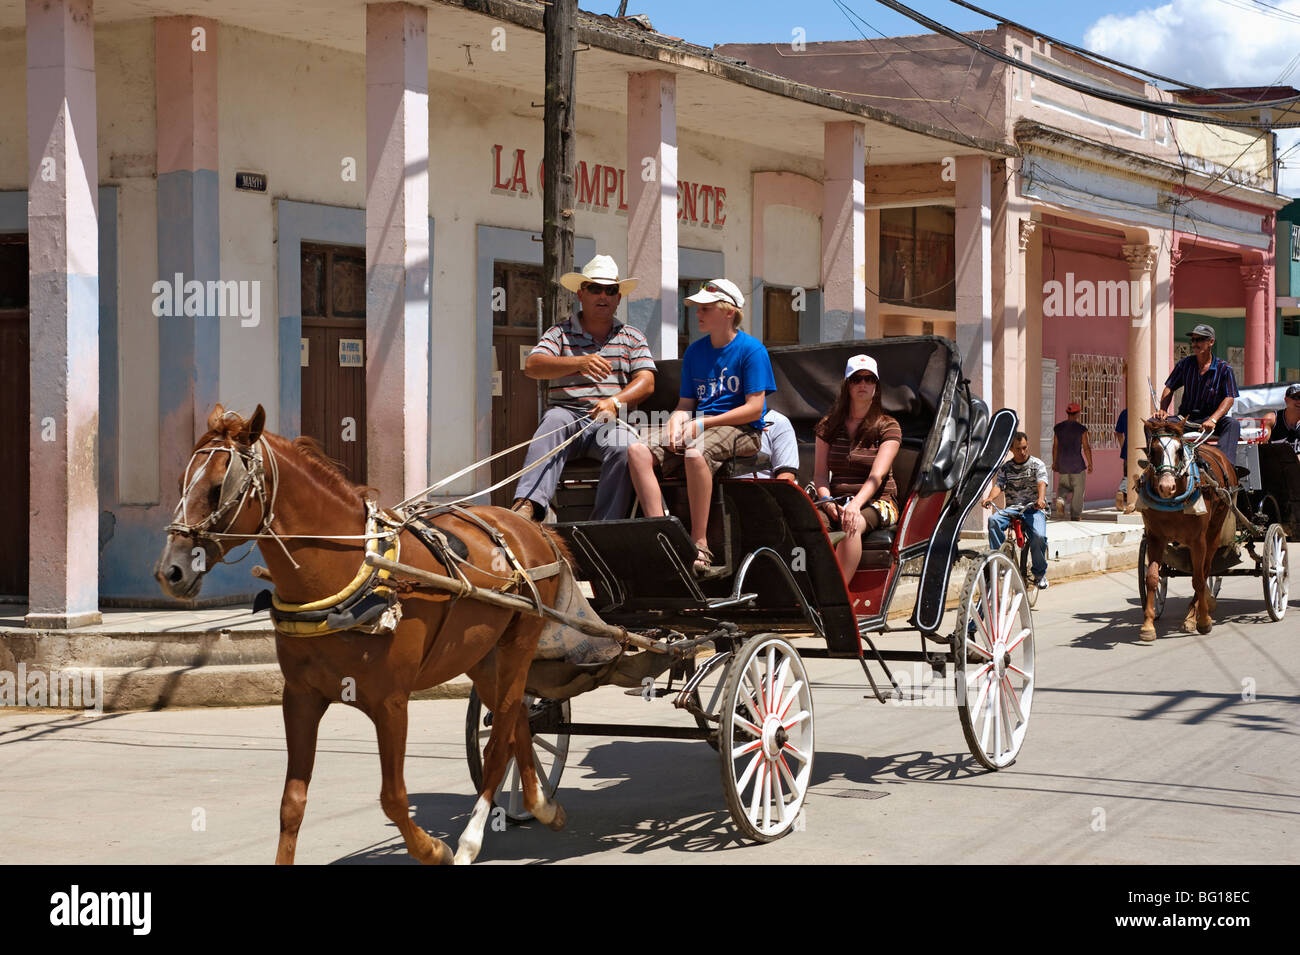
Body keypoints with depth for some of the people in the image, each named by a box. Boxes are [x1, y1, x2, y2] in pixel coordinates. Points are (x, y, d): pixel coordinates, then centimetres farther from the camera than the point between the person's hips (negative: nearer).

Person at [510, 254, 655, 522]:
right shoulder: (559, 333, 16)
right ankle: (529, 504, -53)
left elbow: (646, 382, 7)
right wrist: (579, 362, -18)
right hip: (569, 414, -1)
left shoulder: (632, 338, 21)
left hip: (613, 420, 1)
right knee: (555, 419, -36)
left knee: (624, 447, -33)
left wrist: (615, 402, -14)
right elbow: (532, 366, -2)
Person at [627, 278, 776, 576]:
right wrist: (677, 420, -8)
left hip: (741, 430, -7)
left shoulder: (751, 349, -5)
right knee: (638, 451, -18)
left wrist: (702, 423, -16)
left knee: (695, 453, -39)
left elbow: (755, 407, -11)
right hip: (698, 425, 7)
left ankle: (700, 546, -32)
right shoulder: (695, 351, 14)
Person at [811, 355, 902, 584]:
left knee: (852, 525, -38)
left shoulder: (888, 427, 4)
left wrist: (855, 504, -28)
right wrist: (827, 501, -14)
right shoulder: (829, 426, 14)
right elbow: (820, 473, 8)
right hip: (836, 500, 3)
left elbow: (877, 475, -11)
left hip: (877, 502, -3)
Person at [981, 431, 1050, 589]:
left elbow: (1042, 483, -13)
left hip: (1033, 509, -2)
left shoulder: (1037, 465, 4)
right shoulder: (1005, 468, 11)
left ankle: (1040, 573, -6)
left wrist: (1041, 499, -35)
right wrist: (989, 498, -27)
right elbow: (998, 484, -4)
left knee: (1039, 536, -29)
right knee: (993, 520, -30)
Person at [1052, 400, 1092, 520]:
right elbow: (1086, 447, -9)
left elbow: (1055, 446, 5)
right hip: (1077, 463, -3)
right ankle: (1075, 515, 10)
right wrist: (1090, 464, -1)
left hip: (1062, 464, 4)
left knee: (1064, 484, 24)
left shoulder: (1058, 427, 0)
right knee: (1078, 490, 8)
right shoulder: (1081, 428, -11)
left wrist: (1054, 462, 15)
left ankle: (1060, 498, -6)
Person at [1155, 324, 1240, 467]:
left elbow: (1229, 398, -10)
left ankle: (1225, 461, -50)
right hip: (1185, 418, 3)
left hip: (1212, 419, -3)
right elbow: (1169, 388, 12)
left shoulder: (1224, 368, -3)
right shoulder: (1185, 364, 8)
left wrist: (1213, 419, -27)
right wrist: (1163, 410, -9)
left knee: (1233, 424, -33)